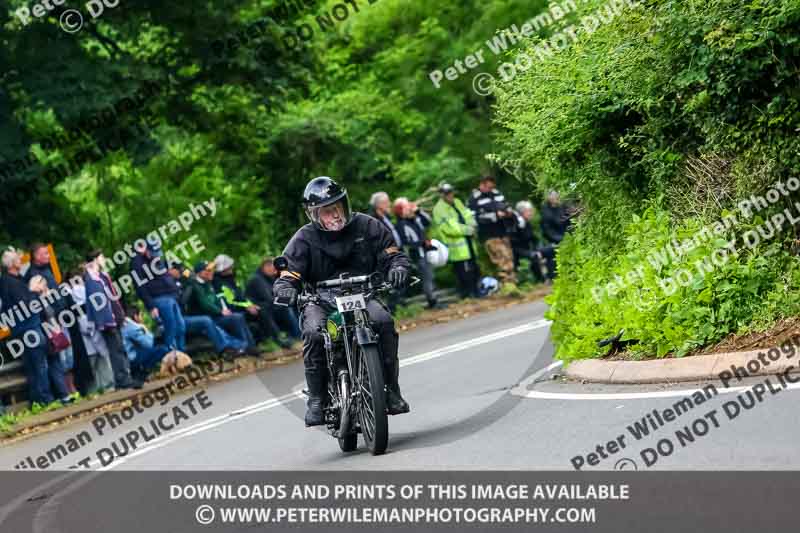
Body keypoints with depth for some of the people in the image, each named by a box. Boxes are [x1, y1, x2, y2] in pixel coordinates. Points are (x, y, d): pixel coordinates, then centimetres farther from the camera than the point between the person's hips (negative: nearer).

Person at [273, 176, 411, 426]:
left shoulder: (367, 226, 2)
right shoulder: (304, 239, -1)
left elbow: (393, 254, 4)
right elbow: (287, 275, -5)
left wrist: (397, 267, -21)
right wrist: (285, 289, -30)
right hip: (321, 301, -1)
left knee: (384, 322, -30)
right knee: (313, 333, -33)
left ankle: (391, 389, -19)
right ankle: (316, 399, -22)